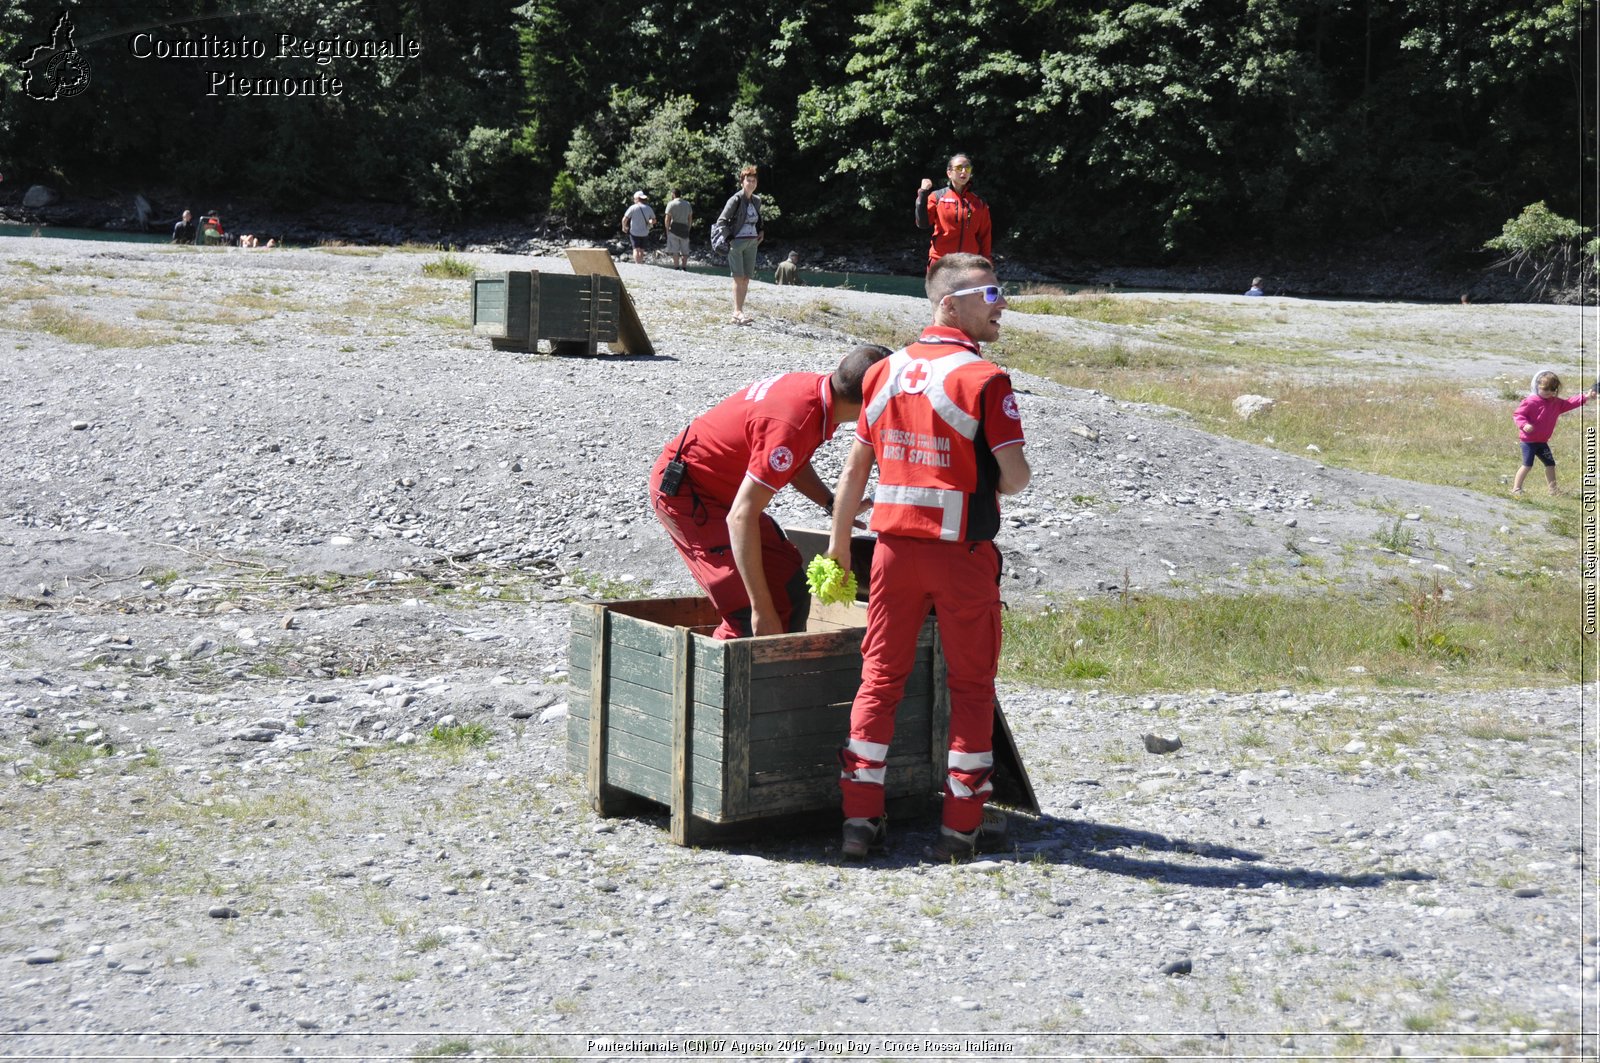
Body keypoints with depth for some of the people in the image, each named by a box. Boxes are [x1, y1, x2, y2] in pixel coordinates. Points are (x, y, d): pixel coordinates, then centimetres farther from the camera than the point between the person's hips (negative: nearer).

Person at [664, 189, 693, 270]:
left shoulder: (671, 204, -4)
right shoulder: (688, 204, 13)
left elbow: (667, 218, -8)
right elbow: (690, 218, 14)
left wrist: (667, 230, 0)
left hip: (674, 228, -4)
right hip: (685, 229, 4)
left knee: (675, 251, -3)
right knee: (685, 250, 9)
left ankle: (676, 267, -7)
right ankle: (683, 267, 9)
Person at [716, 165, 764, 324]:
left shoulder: (757, 200, 12)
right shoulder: (736, 199, -9)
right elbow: (722, 219, -8)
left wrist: (761, 232, 13)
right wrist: (726, 238, -16)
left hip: (752, 243, 7)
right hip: (737, 242, -7)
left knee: (746, 279, 5)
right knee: (739, 278, -11)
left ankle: (739, 311, 9)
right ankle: (737, 312, -13)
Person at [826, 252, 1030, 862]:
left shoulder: (885, 372, 5)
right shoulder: (984, 380, -12)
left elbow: (855, 468, 9)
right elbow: (1014, 477, -15)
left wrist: (838, 541, 19)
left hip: (895, 546, 5)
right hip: (961, 550, -5)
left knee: (880, 676, 11)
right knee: (970, 685, 8)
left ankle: (861, 818, 12)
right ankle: (963, 824, 13)